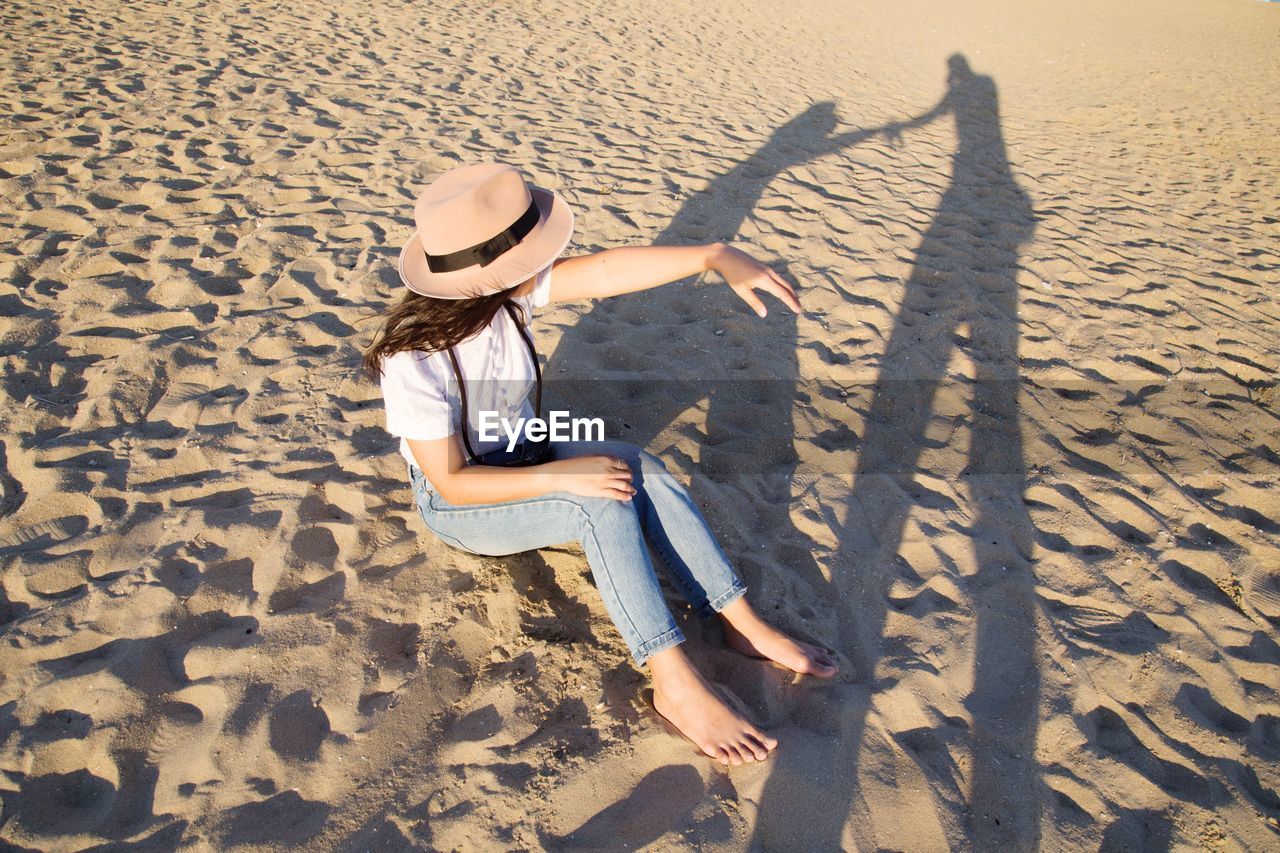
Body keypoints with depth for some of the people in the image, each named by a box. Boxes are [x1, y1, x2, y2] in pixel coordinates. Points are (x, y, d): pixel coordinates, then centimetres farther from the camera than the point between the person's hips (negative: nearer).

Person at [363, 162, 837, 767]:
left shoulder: (503, 289, -16)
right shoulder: (411, 360, -30)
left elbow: (608, 271, -26)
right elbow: (451, 482, -26)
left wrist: (716, 256, -39)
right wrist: (564, 475, -32)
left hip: (522, 456, 6)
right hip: (459, 506, -6)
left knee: (639, 469, -21)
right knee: (604, 502, -30)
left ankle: (743, 624, -15)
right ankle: (676, 686, -25)